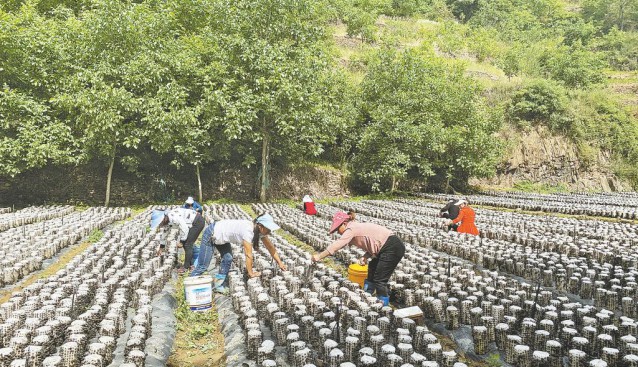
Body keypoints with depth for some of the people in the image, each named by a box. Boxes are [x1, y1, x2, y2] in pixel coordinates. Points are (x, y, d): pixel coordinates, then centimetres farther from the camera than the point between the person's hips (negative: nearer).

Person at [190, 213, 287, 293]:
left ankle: (219, 285, 18)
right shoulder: (248, 231, -36)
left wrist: (280, 263, -3)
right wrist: (251, 273, -20)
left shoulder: (260, 230, -11)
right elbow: (248, 254, -29)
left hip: (221, 235, 8)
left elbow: (271, 247, -2)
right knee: (203, 266, -1)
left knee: (228, 259, 5)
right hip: (211, 234, -8)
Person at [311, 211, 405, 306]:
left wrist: (319, 256, -12)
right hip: (387, 248, 10)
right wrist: (365, 257, 0)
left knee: (379, 280, -4)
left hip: (393, 248, -10)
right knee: (372, 270, 19)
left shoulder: (352, 228, -11)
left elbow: (337, 245, -17)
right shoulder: (357, 228, 17)